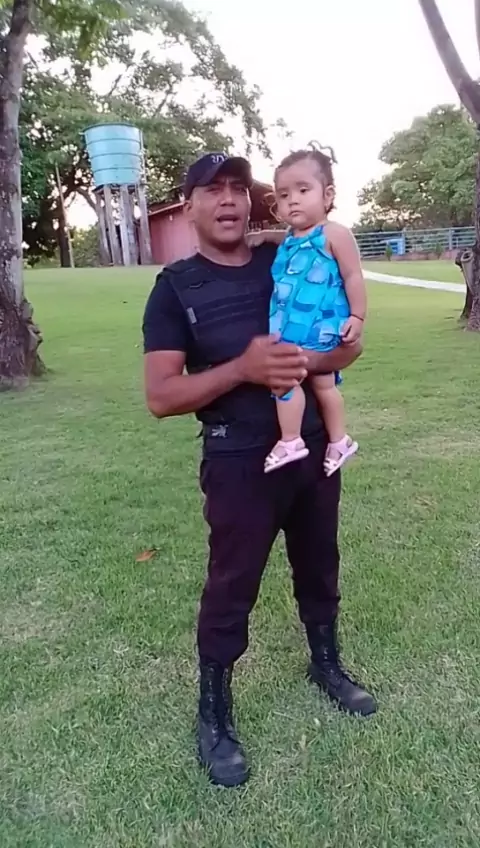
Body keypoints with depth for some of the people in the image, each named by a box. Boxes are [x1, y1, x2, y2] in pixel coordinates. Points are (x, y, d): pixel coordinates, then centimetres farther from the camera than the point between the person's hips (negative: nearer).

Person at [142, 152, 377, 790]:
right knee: (231, 589, 7)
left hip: (315, 448, 5)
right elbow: (160, 396, -14)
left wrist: (306, 362, -18)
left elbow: (351, 341, 4)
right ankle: (214, 716, 28)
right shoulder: (177, 287, -8)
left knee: (319, 568, 21)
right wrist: (244, 367, -26)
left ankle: (326, 665, 47)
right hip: (240, 462, -4)